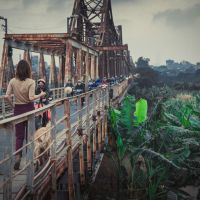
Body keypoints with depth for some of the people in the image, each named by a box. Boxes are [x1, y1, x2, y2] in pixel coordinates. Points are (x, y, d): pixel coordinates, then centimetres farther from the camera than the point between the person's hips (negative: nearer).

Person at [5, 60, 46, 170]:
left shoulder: (12, 81, -4)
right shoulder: (30, 82, -13)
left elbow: (7, 96, -9)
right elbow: (31, 98, -19)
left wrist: (13, 105, 6)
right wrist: (40, 95, -3)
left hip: (18, 109, 2)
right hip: (29, 109, -2)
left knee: (19, 135, 9)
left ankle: (17, 156, -7)